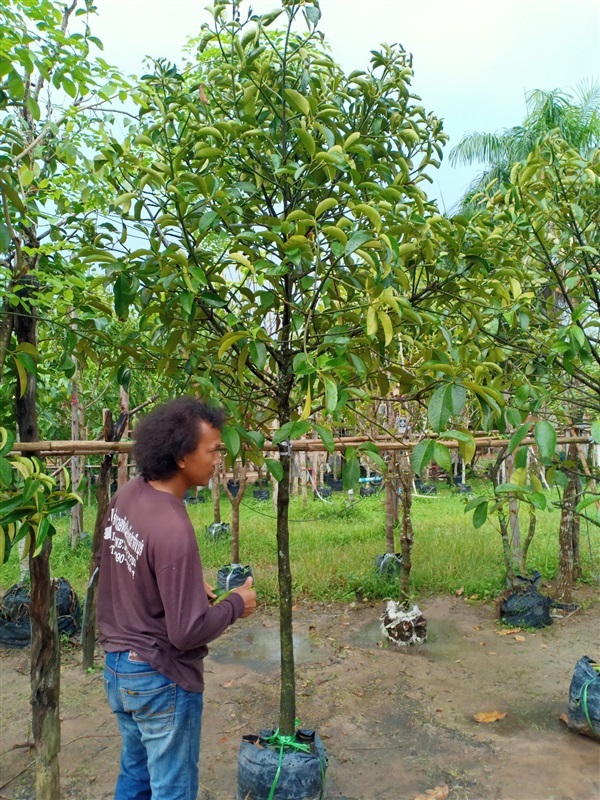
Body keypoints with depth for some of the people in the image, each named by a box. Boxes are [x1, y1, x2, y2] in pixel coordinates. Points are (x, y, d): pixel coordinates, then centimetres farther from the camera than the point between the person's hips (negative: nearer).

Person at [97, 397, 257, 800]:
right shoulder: (173, 530, -30)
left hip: (117, 665, 8)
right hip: (161, 679, -8)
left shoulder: (126, 495, -6)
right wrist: (236, 604, -10)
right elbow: (187, 632, -25)